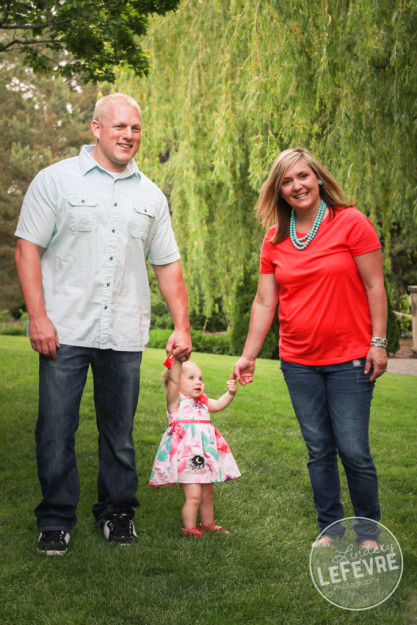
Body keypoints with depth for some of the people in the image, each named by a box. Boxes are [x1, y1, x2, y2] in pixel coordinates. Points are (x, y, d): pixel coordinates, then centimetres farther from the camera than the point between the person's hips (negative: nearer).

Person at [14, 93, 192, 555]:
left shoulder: (150, 195, 14)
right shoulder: (57, 179, 3)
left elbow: (167, 264, 16)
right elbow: (28, 248, -2)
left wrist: (182, 324, 8)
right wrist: (38, 317, -11)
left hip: (125, 335, 3)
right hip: (64, 331, -3)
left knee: (119, 430, 9)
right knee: (56, 430, 1)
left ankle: (117, 511, 25)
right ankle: (56, 519, 16)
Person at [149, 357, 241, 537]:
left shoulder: (202, 402, 18)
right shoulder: (176, 400, -4)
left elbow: (218, 405, 13)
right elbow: (173, 381, -18)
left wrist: (230, 393, -5)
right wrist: (177, 360, -31)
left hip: (205, 457, 7)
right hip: (185, 458, -7)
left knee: (207, 494, 18)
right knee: (193, 496, -12)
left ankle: (207, 524, 34)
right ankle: (189, 529, 1)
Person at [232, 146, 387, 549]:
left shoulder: (351, 223, -5)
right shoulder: (275, 239, 6)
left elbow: (374, 286, -4)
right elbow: (264, 301, 9)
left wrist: (378, 342, -9)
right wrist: (248, 356, 7)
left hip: (349, 358, -3)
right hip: (298, 362, 4)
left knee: (353, 451, -2)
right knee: (319, 450, 10)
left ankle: (368, 532, 17)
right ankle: (329, 528, 24)